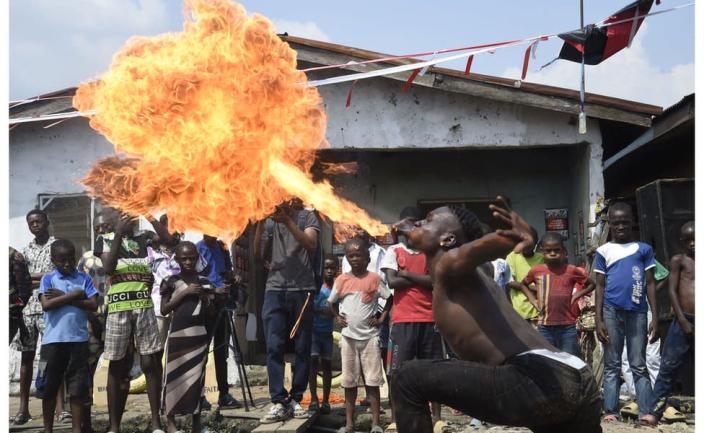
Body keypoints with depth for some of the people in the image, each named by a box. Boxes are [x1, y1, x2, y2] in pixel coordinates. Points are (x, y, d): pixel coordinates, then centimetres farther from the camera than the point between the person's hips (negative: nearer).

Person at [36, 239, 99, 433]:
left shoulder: (84, 278, 6)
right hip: (52, 340, 0)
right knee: (49, 387, 7)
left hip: (78, 340, 0)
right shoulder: (48, 279, 3)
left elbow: (93, 305, -5)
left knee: (78, 388, 3)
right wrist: (74, 295, -11)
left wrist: (62, 297, -9)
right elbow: (46, 305, -11)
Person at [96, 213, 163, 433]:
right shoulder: (106, 239, 9)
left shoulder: (144, 239, 15)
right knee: (117, 366, 3)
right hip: (117, 308, -1)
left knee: (151, 363, -4)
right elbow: (108, 268, -6)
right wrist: (119, 234, -9)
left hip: (144, 306, 1)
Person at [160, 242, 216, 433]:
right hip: (177, 335, -2)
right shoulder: (171, 281, 3)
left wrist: (205, 299, -8)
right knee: (174, 376, -3)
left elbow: (212, 313, 12)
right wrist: (184, 293, -10)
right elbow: (164, 310, -4)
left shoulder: (205, 283, 9)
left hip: (199, 336, 2)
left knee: (197, 377, 3)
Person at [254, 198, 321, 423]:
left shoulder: (307, 216, 7)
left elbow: (311, 245, -11)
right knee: (274, 347, -6)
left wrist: (288, 221, -20)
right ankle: (278, 402, -6)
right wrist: (259, 223, -3)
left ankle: (295, 399, 9)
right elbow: (258, 255, 8)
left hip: (302, 290, -2)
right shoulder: (271, 219, 14)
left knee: (302, 348, 1)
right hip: (274, 290, 2)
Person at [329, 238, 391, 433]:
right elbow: (332, 302, 16)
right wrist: (338, 317, 2)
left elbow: (390, 297, 4)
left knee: (372, 381, -1)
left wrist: (381, 317, -3)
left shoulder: (374, 278, -2)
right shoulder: (342, 280, 3)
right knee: (349, 381, 6)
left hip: (369, 335, -2)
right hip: (348, 336, 2)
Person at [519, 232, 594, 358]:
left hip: (567, 327, -1)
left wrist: (576, 295, -2)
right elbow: (523, 284, 21)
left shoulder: (572, 270, -2)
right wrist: (533, 300, 8)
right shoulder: (536, 271, 2)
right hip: (545, 328, 1)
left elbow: (591, 284, 12)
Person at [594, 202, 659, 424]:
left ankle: (646, 413, 1)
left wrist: (655, 318, 1)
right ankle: (610, 412, 6)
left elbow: (650, 283, 7)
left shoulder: (644, 249, 8)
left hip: (637, 311, 0)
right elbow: (600, 286, 6)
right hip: (611, 310, 0)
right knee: (612, 365, 4)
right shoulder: (603, 251, 8)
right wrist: (598, 320, -1)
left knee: (639, 365, 3)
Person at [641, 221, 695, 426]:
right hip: (683, 322, -2)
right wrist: (683, 321, -9)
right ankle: (654, 412, 0)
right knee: (667, 368, -2)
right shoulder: (679, 260, 5)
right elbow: (672, 291, -2)